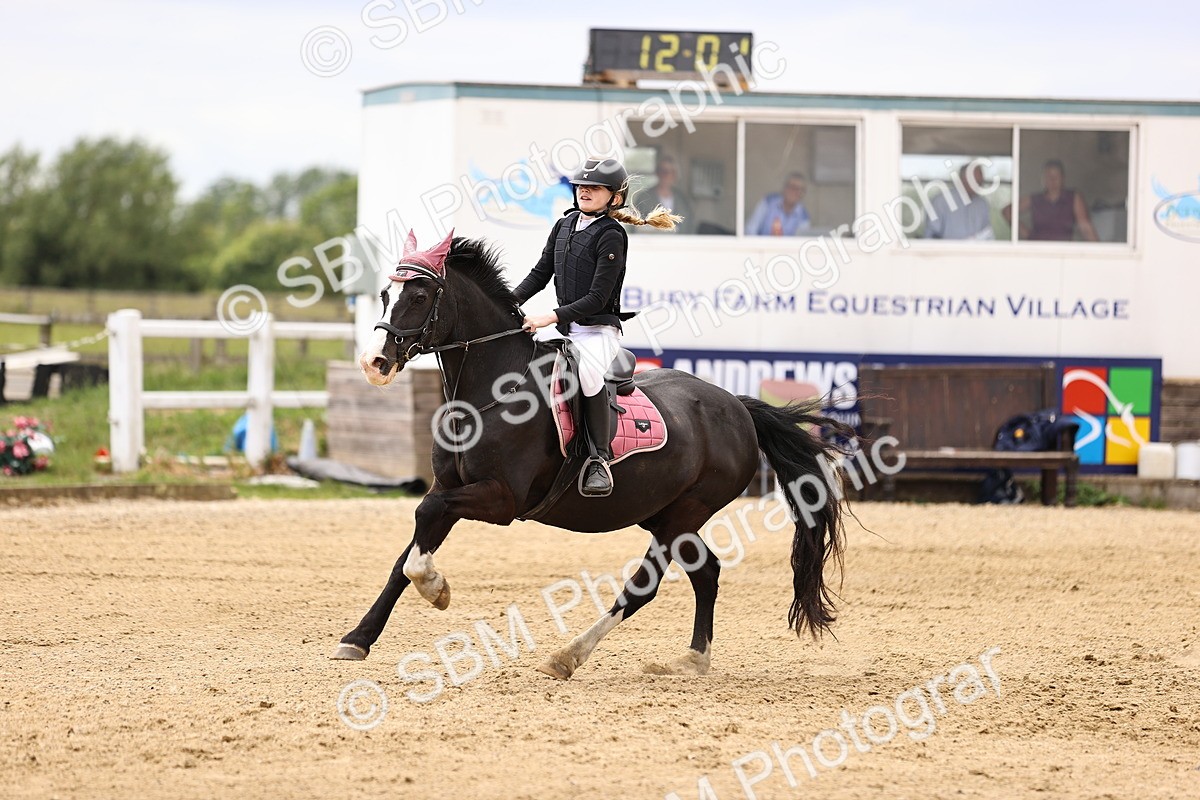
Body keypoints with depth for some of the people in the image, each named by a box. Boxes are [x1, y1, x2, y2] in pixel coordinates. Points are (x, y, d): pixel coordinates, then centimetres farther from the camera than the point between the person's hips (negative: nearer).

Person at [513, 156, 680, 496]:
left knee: (587, 369, -37)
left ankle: (600, 459, -31)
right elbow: (540, 273, 14)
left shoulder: (611, 237, -11)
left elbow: (597, 299, -16)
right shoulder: (564, 225, 11)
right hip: (567, 331, 9)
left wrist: (551, 317, -23)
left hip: (599, 331, -9)